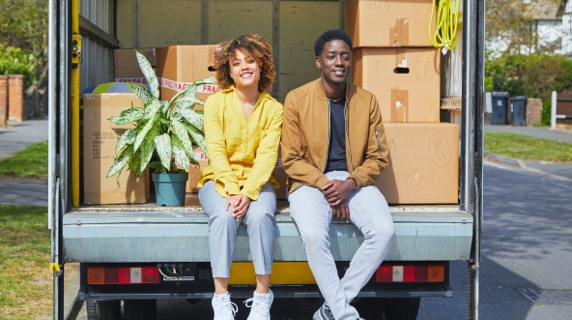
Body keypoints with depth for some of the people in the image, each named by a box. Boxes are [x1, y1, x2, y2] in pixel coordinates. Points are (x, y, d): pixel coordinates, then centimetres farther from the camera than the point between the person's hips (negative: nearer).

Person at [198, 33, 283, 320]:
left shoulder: (273, 108, 2)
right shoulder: (216, 102, 0)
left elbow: (267, 155, -8)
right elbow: (216, 150, -8)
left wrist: (247, 193, -23)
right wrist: (231, 191, -22)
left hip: (257, 181, 1)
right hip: (219, 180, 0)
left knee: (260, 215, -33)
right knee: (224, 215, -33)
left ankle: (262, 297, -23)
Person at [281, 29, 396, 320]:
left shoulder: (367, 101, 4)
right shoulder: (297, 99, -3)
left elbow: (378, 157, 6)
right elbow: (291, 159, -3)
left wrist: (350, 183, -12)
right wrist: (325, 184, -15)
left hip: (355, 182, 3)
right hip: (310, 182, -2)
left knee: (384, 231, -25)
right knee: (313, 234, -34)